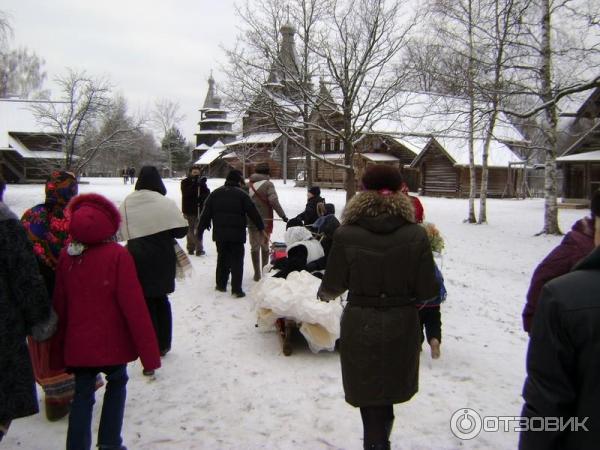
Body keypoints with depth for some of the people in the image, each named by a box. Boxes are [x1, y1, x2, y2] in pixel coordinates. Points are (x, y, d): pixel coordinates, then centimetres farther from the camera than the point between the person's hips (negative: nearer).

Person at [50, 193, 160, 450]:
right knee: (117, 383, 21)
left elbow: (59, 306, 4)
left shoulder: (66, 256, -4)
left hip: (78, 344, 3)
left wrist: (58, 354, 16)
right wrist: (149, 352, -12)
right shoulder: (117, 256, -18)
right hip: (112, 342, -3)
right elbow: (134, 306, -18)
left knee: (83, 395, 15)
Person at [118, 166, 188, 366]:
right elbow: (181, 230, -8)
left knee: (145, 305, 5)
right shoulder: (166, 204, -12)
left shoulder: (126, 204, -4)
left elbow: (119, 233, 5)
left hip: (137, 262, 1)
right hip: (162, 261, 0)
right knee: (161, 300, 19)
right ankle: (163, 345, 31)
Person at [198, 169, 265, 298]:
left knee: (222, 258, 17)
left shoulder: (215, 194, 8)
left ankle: (221, 284, 24)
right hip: (237, 234, -4)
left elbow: (206, 213, 6)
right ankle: (236, 289, -2)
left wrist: (200, 229, 11)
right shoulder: (242, 195, -3)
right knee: (237, 260, 1)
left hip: (219, 234, 4)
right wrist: (262, 229, 2)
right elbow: (253, 213, -4)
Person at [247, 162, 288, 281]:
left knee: (254, 247, 8)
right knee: (265, 246, 14)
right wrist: (282, 215, -14)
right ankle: (264, 270, 23)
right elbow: (274, 201, -19)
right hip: (265, 220, -2)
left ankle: (257, 273, 7)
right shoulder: (268, 184, -8)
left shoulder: (249, 184, 3)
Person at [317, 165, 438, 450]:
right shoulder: (416, 235, -12)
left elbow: (333, 286, -7)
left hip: (360, 327, -1)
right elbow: (427, 291, -9)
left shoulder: (346, 234, -14)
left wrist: (324, 294, 16)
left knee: (370, 397, 17)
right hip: (401, 326, 2)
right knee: (387, 392, 24)